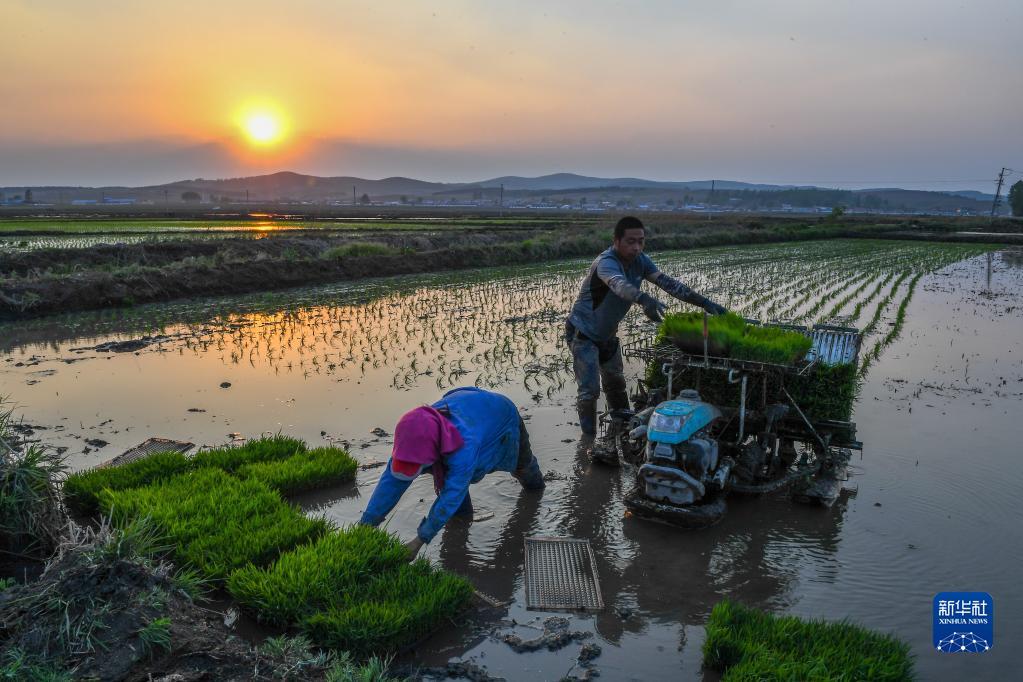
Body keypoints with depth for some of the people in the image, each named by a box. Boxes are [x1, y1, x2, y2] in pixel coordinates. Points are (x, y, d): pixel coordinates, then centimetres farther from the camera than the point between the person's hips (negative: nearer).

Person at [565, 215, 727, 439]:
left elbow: (668, 283, -14)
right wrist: (645, 300, -73)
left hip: (607, 335, 8)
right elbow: (619, 284, -53)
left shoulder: (640, 261, -8)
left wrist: (704, 302, -22)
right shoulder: (606, 262, -31)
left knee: (616, 385, 19)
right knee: (589, 390, -14)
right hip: (583, 334, -8)